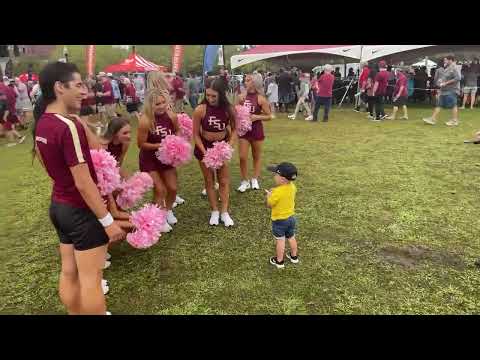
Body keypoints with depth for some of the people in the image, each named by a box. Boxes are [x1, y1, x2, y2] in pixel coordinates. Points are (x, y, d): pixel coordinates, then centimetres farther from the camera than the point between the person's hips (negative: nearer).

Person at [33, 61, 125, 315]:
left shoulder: (41, 123, 4)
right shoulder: (69, 126, -23)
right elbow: (83, 182, -24)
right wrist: (107, 220, -18)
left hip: (58, 205, 9)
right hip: (81, 210, -9)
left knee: (69, 272, 20)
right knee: (90, 278, 5)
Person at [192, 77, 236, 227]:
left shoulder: (229, 109, -16)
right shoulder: (200, 110, -22)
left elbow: (234, 130, -1)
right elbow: (196, 134, -13)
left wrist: (229, 146, -13)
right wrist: (205, 152, -19)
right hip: (204, 147, -1)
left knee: (224, 181, 6)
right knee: (209, 181, 9)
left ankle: (224, 212, 18)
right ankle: (214, 211, 23)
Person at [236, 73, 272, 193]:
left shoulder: (260, 98, -10)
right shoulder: (241, 96, 0)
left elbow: (269, 116, -6)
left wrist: (257, 117, -20)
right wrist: (239, 103, -8)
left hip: (256, 130, -3)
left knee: (257, 156, 13)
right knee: (242, 157, 0)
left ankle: (255, 180, 28)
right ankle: (245, 181, 16)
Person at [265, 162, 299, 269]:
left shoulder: (277, 192, -30)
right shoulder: (292, 186, -8)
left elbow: (269, 204, -16)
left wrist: (269, 195, 1)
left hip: (279, 220, -7)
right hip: (291, 217, 7)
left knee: (280, 241, 7)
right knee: (291, 238, 22)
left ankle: (279, 261, 22)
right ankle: (294, 256, 39)